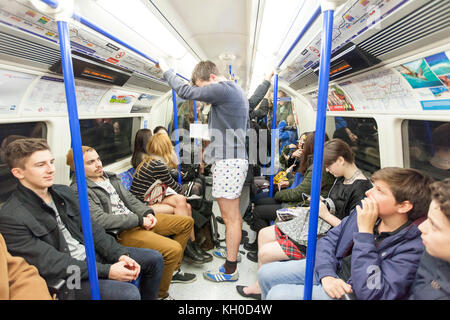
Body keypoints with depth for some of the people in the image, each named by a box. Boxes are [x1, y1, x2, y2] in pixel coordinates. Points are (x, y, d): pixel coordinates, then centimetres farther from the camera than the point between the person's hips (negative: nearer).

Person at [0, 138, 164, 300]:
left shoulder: (64, 192, 5)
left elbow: (91, 229, 5)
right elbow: (50, 264, -21)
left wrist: (120, 254, -9)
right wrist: (106, 271, -24)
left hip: (91, 253, 7)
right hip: (63, 278, -7)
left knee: (154, 258, 4)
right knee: (129, 293, -28)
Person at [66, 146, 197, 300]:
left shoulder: (109, 177, 15)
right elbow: (100, 220, -21)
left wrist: (147, 213, -2)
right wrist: (139, 221, -19)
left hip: (139, 219, 9)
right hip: (120, 232, -9)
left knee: (187, 222, 10)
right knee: (173, 249, -26)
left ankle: (173, 270, 23)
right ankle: (160, 294, 0)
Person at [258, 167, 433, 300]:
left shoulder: (414, 247, -24)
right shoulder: (365, 209, -5)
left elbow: (371, 293, -31)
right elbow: (328, 240, 3)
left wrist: (365, 231, -31)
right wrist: (326, 274, -15)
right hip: (331, 268, 7)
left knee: (278, 294, -22)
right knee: (266, 273, 0)